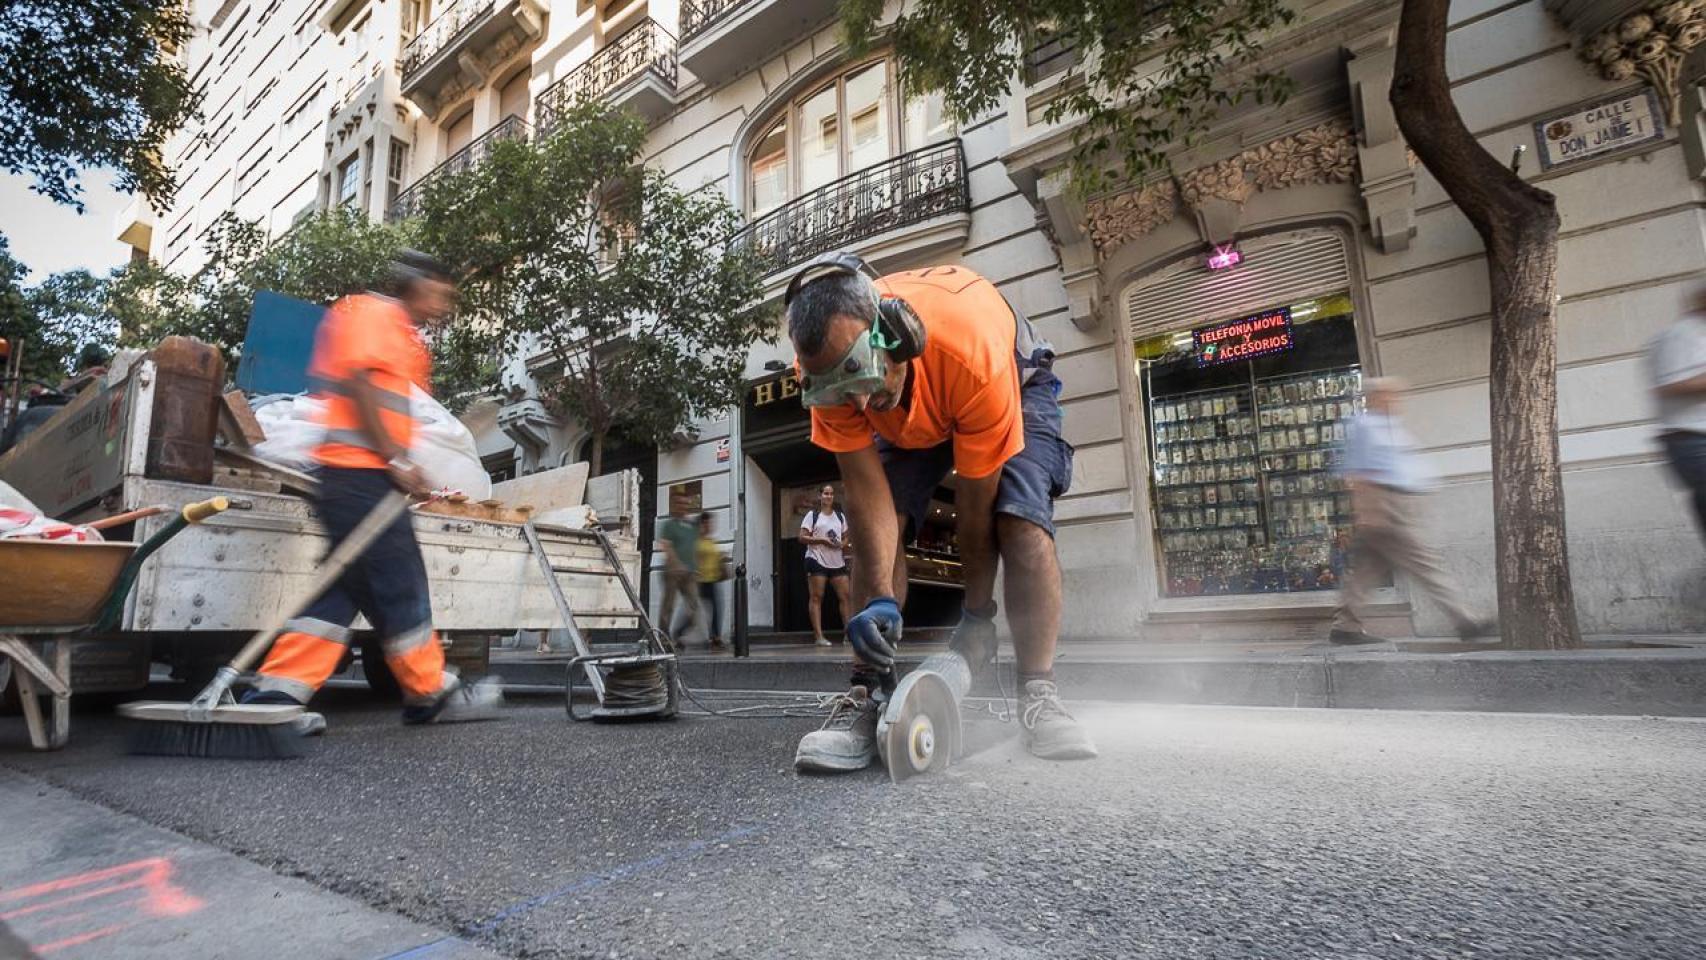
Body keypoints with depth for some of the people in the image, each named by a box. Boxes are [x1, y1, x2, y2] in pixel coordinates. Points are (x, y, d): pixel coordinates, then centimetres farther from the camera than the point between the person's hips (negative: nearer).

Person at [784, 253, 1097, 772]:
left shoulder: (972, 352, -44)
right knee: (880, 526, -16)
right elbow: (868, 492, -28)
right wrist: (880, 599, -39)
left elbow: (976, 506, -32)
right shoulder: (826, 361, -33)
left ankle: (1039, 696, -19)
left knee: (1023, 521, -24)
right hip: (908, 417, 3)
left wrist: (978, 614, -21)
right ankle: (868, 693, -13)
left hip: (1013, 387, -3)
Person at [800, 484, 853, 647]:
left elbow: (846, 537, 21)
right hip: (817, 560, -5)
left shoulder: (840, 516, 16)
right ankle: (818, 635, -4)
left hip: (837, 561, 5)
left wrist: (843, 544, -2)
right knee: (816, 597, -4)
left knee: (846, 595, -1)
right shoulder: (812, 515, 2)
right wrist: (822, 539, -15)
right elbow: (802, 537, -4)